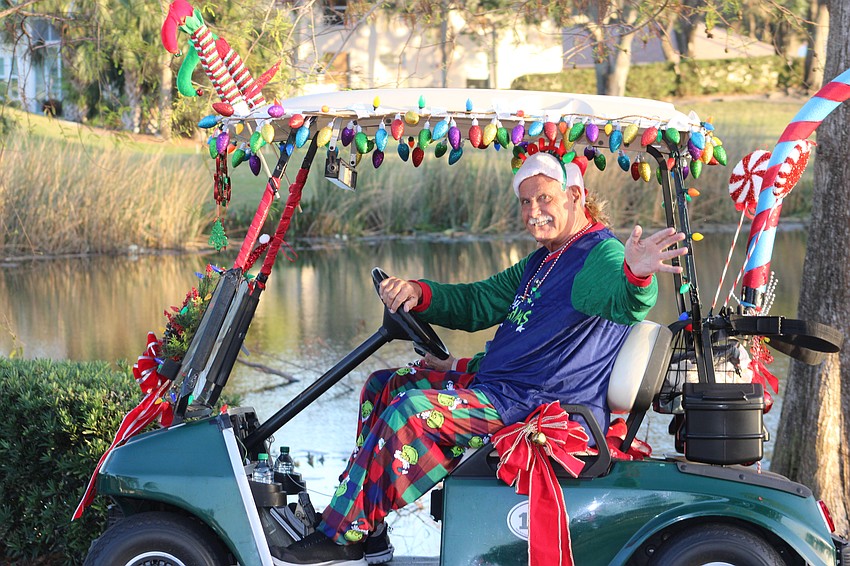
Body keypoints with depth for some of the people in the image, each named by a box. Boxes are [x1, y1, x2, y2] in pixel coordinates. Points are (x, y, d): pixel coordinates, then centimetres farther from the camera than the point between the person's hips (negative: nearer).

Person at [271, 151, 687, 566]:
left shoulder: (601, 256, -11)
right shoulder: (541, 262, 20)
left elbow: (625, 302, -34)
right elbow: (477, 304, 22)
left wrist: (637, 276, -59)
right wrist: (418, 294, 2)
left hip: (540, 408, -11)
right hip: (495, 381, 11)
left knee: (412, 411, -26)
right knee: (382, 387, 12)